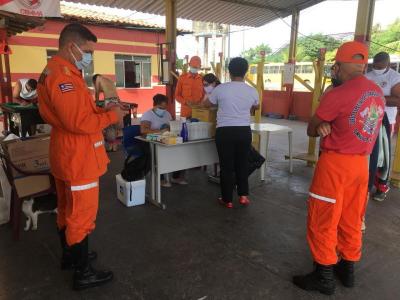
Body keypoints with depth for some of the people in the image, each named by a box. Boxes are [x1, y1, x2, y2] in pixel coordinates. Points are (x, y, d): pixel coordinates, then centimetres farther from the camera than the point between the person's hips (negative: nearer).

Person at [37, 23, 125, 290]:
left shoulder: (59, 72, 13)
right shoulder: (62, 76, -21)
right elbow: (78, 122, -27)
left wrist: (102, 110, 2)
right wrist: (111, 116, -15)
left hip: (69, 155, 11)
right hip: (78, 158, -11)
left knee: (68, 210, 21)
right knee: (81, 215, 0)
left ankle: (70, 255, 38)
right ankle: (83, 274, 14)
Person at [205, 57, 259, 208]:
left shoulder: (220, 88, -8)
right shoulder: (252, 91, -1)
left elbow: (209, 104, 10)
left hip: (225, 131, -2)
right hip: (244, 131, 2)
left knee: (226, 166, 7)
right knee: (243, 163, 18)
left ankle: (227, 199, 16)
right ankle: (243, 195, 21)